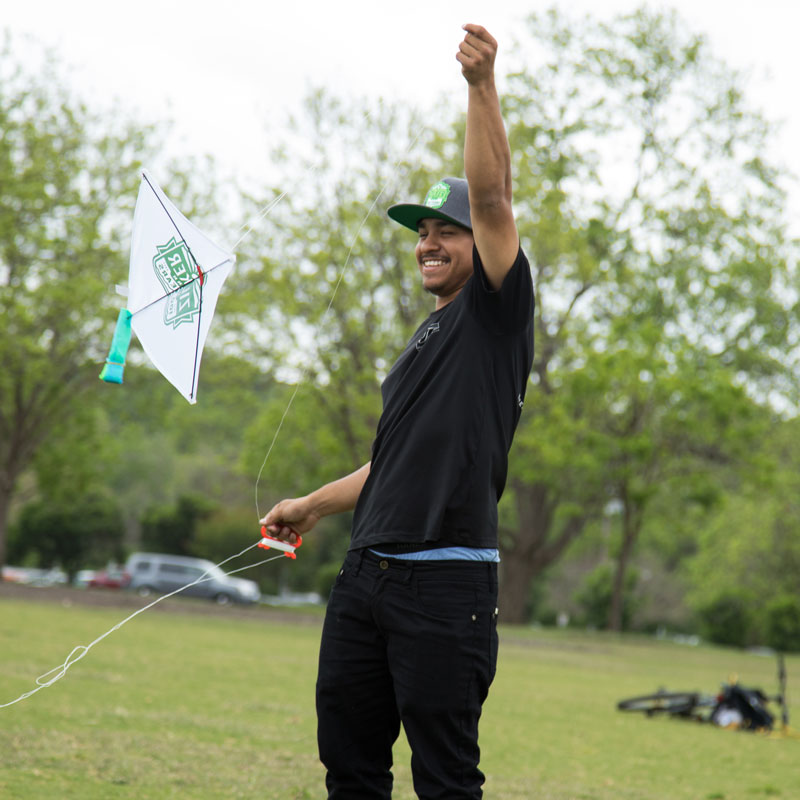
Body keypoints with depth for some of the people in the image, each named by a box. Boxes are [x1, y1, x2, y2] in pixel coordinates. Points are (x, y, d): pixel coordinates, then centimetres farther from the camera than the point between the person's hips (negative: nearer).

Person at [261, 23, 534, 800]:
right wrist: (313, 505, 35)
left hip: (447, 582, -8)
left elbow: (491, 195, -14)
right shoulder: (424, 340, 23)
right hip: (366, 574, 8)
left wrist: (482, 84, -23)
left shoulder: (495, 311, 0)